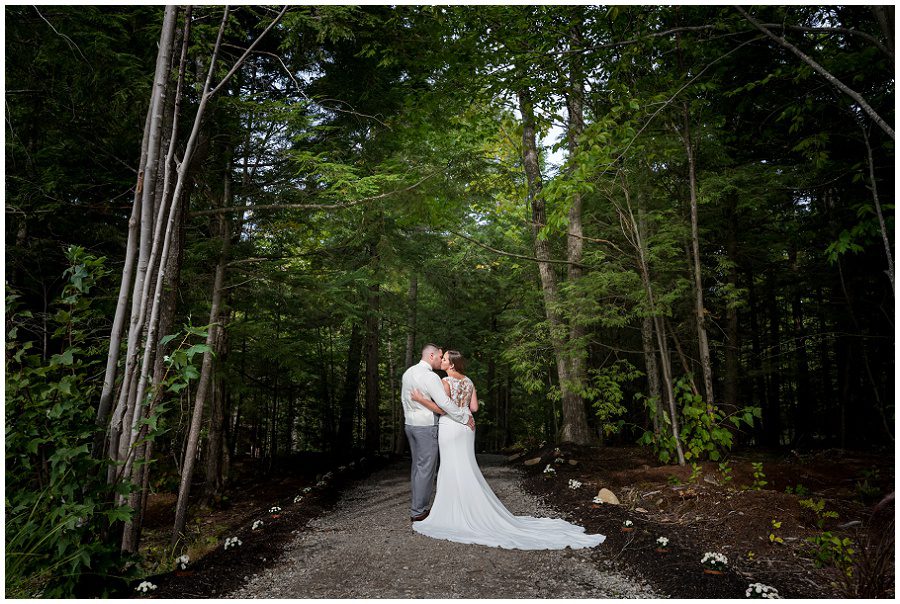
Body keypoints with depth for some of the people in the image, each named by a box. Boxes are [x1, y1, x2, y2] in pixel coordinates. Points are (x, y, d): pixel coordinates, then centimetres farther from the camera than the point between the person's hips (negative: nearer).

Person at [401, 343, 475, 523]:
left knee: (417, 466, 15)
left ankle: (418, 506, 22)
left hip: (409, 424, 9)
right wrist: (465, 418, -13)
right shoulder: (430, 377, -17)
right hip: (426, 427, -9)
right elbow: (445, 403, -22)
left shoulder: (408, 372, 10)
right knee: (426, 468, -1)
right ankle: (418, 511, 4)